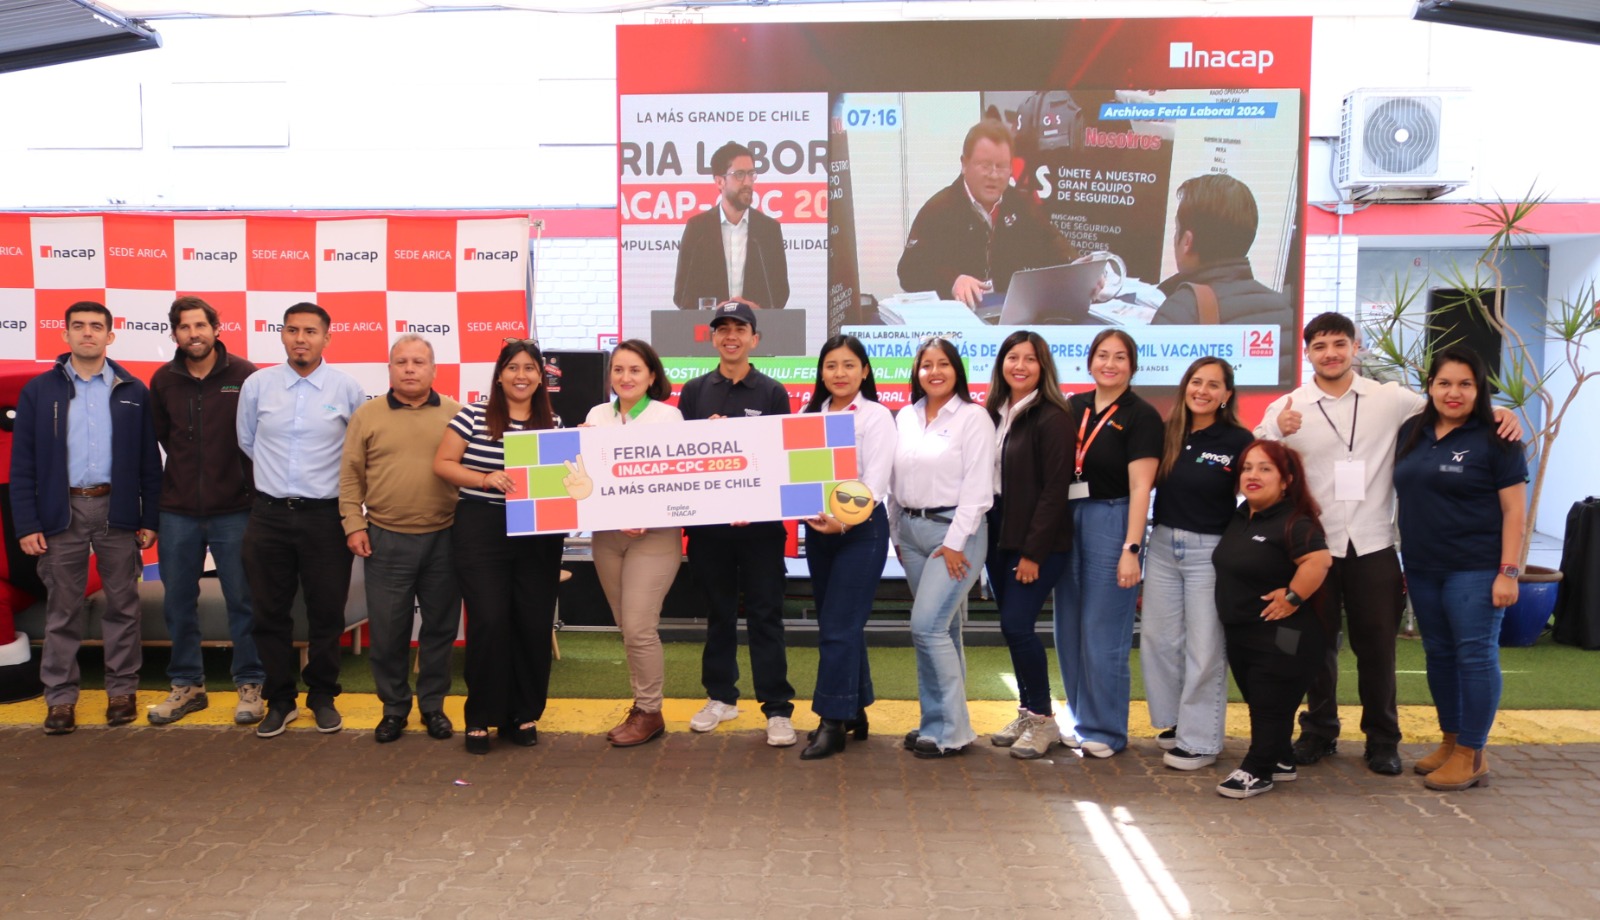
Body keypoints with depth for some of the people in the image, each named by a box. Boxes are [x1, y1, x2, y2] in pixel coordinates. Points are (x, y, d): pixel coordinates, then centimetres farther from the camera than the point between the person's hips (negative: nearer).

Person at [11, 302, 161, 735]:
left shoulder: (133, 392, 3)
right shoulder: (39, 390, 2)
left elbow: (149, 462, 4)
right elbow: (22, 464, 1)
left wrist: (150, 518, 0)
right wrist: (26, 524, -6)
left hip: (117, 509, 0)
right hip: (62, 511, 0)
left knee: (122, 604, 8)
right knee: (62, 610, 7)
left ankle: (122, 689, 20)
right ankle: (60, 697, 16)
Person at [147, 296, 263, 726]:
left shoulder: (243, 375, -7)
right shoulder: (163, 380, 3)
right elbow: (159, 437, 13)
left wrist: (252, 485, 0)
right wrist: (189, 471, 11)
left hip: (234, 510, -3)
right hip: (178, 512, 4)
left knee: (243, 601, 4)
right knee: (178, 602, 11)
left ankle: (250, 685, 16)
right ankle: (187, 685, 26)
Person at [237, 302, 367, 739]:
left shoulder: (347, 388, -4)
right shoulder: (257, 384, 1)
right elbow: (246, 441, 16)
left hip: (326, 515, -1)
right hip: (269, 514, 2)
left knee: (327, 612, 7)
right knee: (270, 613, 9)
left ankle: (322, 697, 24)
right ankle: (280, 700, 24)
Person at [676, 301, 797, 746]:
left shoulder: (773, 392, 2)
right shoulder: (694, 391, 7)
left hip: (760, 521, -2)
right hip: (707, 519, 2)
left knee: (765, 614, 1)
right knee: (718, 611, 13)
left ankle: (777, 709, 7)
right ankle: (721, 696, 26)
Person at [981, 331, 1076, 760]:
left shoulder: (1052, 418, -11)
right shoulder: (994, 412, 9)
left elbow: (1054, 490, -14)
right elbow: (983, 474, 10)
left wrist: (1033, 552, -16)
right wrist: (985, 539, 5)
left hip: (1038, 539, -7)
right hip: (999, 533, 7)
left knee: (1017, 624, -9)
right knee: (1013, 627, 11)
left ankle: (1043, 720, 8)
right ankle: (1027, 713, 24)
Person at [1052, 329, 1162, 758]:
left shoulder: (1141, 416, -6)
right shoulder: (1074, 407, 8)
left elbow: (1140, 488, -11)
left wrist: (1131, 549, -17)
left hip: (1112, 521, -5)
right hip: (1069, 519, 6)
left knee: (1103, 633, -1)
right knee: (1070, 630, 11)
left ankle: (1105, 730, 14)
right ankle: (1082, 718, 26)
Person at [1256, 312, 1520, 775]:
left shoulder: (1391, 399, 2)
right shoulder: (1286, 408, -1)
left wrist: (1498, 413, -7)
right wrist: (1278, 432, -24)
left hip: (1373, 546, 0)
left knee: (1377, 646, 9)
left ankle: (1382, 739, 25)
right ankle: (1318, 731, 28)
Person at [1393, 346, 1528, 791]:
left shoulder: (1495, 439, -6)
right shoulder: (1412, 433, 9)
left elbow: (1514, 509, -8)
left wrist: (1508, 571, -14)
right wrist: (1403, 561, 12)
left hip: (1475, 569, -6)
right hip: (1422, 569, 6)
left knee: (1475, 655, -2)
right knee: (1439, 654, 12)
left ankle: (1471, 755, 6)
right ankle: (1450, 741, 25)